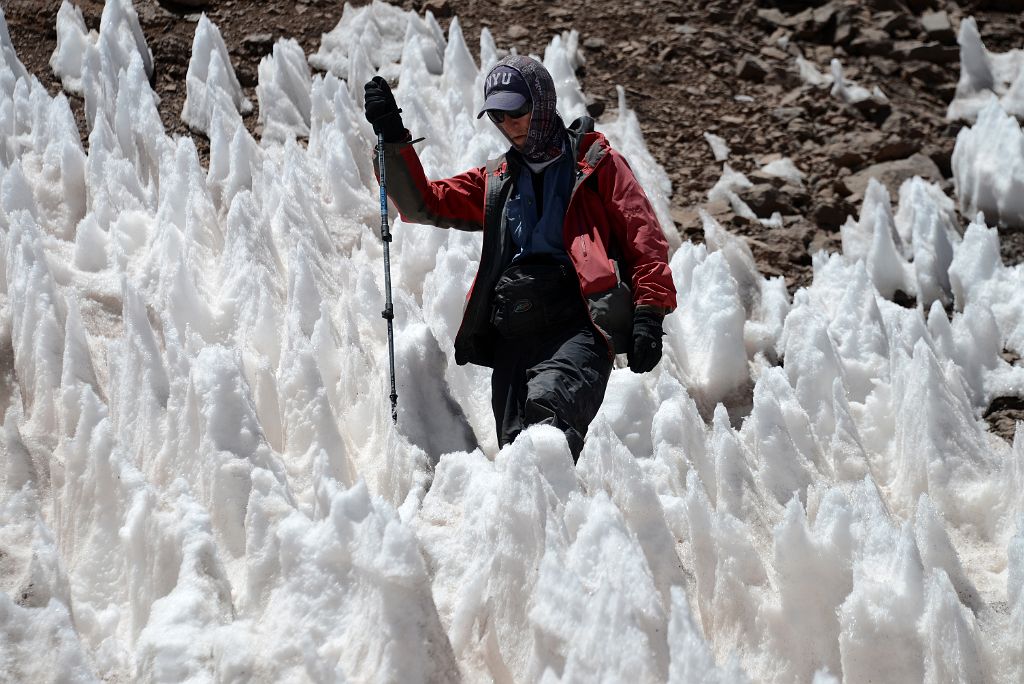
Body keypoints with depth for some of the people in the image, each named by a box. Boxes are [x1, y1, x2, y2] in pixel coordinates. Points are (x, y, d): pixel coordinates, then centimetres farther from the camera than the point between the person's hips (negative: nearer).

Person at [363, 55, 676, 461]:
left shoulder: (595, 164, 13)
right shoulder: (496, 181, 28)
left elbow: (643, 236, 5)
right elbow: (424, 203, 24)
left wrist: (648, 314, -7)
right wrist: (392, 138, 10)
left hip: (576, 324, -5)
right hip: (512, 333, 5)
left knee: (549, 403, -34)